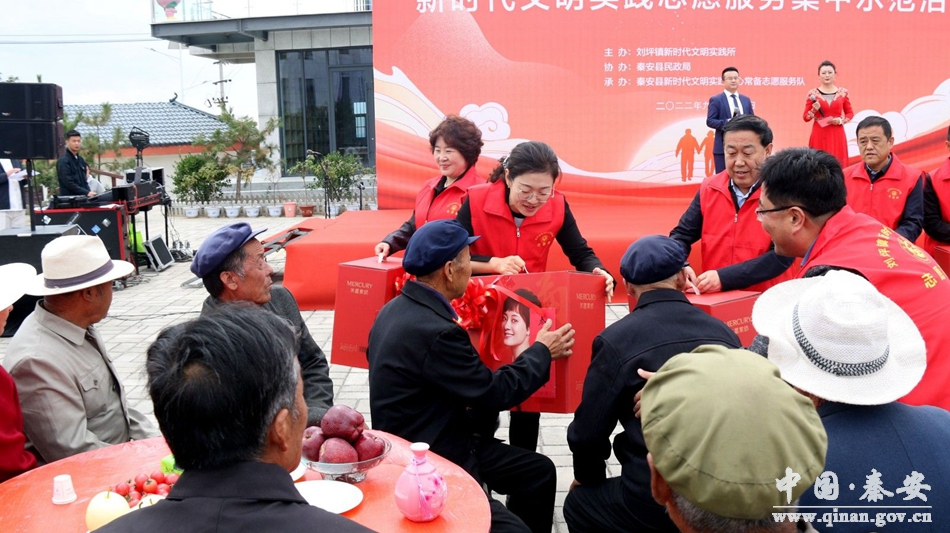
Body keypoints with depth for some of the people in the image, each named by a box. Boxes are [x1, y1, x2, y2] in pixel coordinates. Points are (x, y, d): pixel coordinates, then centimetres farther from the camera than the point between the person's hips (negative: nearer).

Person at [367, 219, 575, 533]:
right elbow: (495, 393, -17)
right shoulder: (434, 330, -28)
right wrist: (542, 352, -3)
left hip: (437, 439, 10)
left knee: (539, 471, 11)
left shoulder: (400, 308, 2)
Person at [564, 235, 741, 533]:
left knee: (578, 503, 24)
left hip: (656, 500, -5)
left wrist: (588, 479, 15)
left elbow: (587, 432, -6)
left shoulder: (616, 340, -11)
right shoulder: (723, 332, 2)